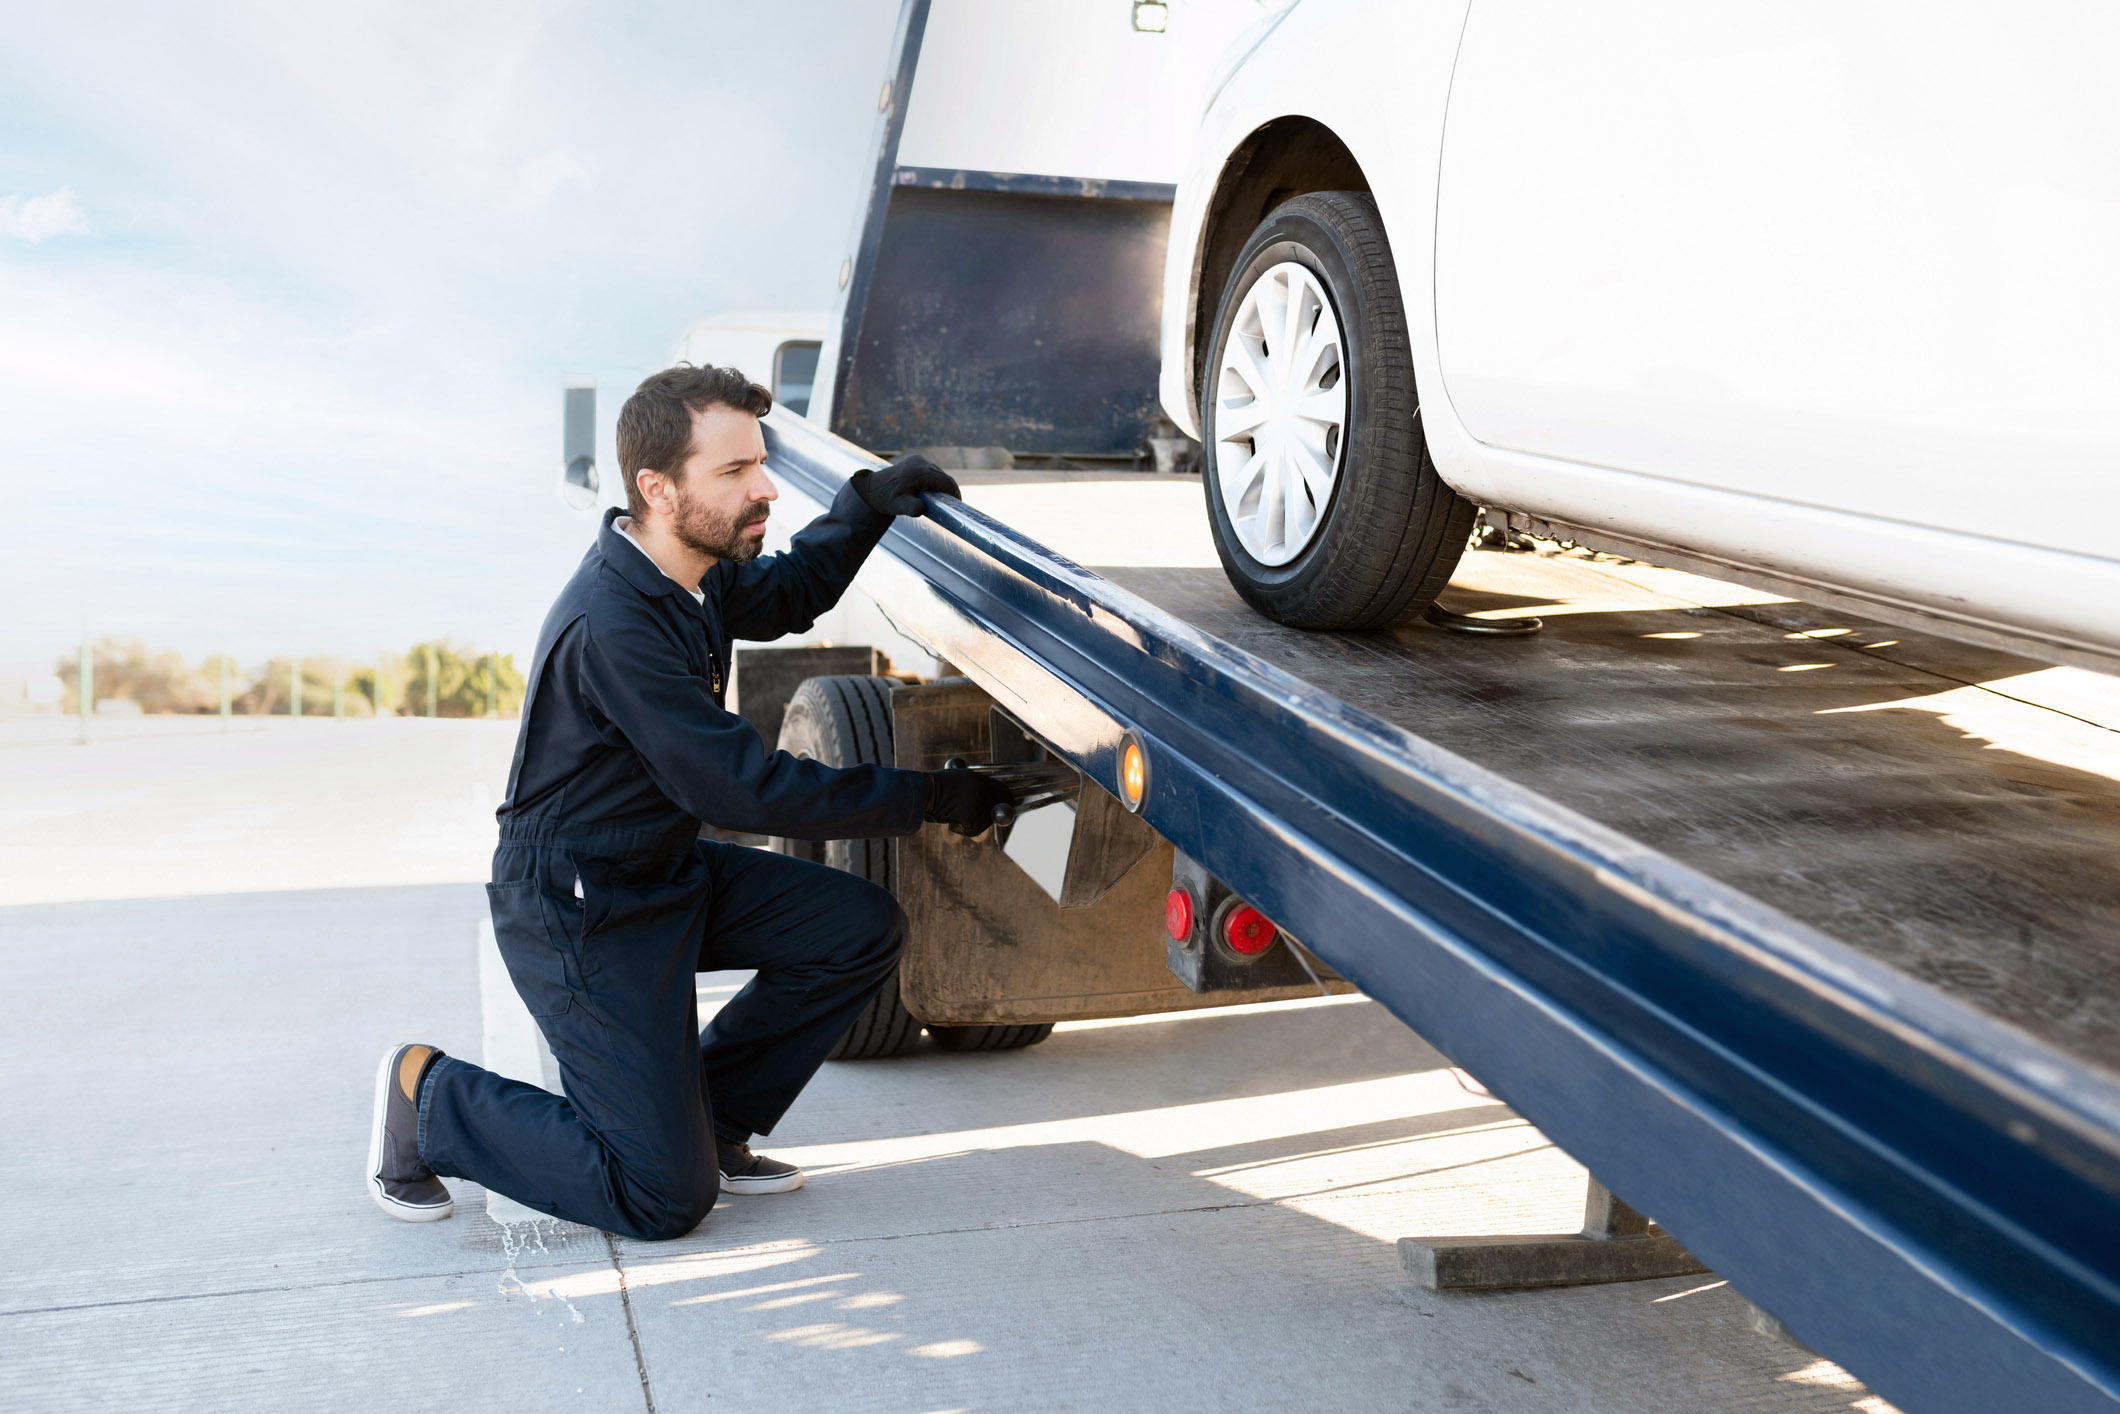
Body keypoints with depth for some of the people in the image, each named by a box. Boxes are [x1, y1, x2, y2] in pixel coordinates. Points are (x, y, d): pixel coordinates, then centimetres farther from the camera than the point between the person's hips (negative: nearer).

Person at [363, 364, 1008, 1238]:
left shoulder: (688, 572, -2)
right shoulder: (613, 624, -30)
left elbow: (787, 594, 21)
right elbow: (743, 789, -30)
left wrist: (867, 502, 2)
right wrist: (929, 798, -24)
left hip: (666, 872, 9)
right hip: (578, 912, -9)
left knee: (863, 929, -1)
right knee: (665, 1199, -6)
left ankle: (706, 1118, 14)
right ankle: (429, 1093, 11)